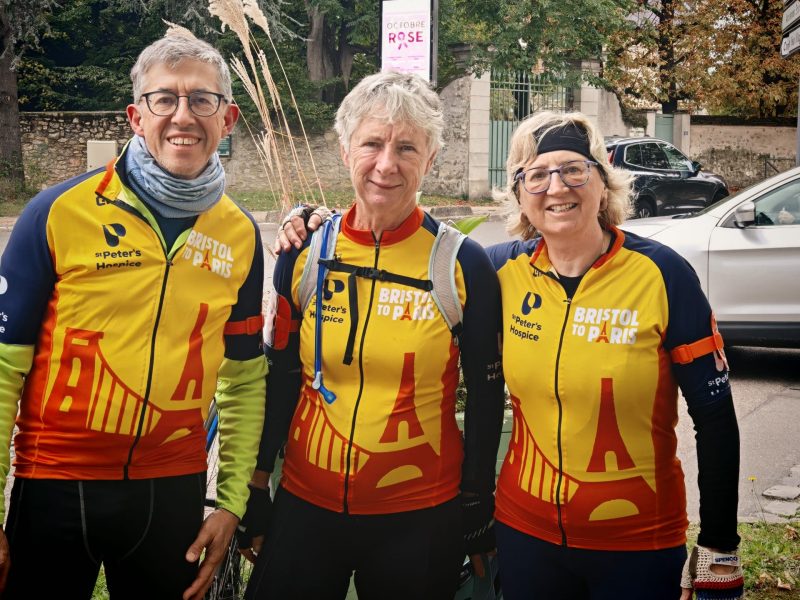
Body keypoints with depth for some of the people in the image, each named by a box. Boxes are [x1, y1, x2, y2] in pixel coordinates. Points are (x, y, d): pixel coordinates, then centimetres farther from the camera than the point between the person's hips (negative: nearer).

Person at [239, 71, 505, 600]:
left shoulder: (464, 264, -8)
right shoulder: (305, 253, -1)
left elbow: (486, 399, -1)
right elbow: (279, 381, 6)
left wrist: (477, 515, 0)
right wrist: (255, 495, 7)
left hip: (421, 518, -2)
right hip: (306, 507, 2)